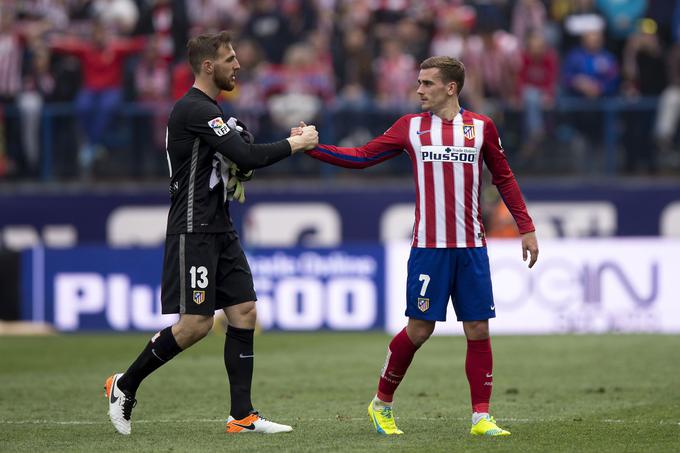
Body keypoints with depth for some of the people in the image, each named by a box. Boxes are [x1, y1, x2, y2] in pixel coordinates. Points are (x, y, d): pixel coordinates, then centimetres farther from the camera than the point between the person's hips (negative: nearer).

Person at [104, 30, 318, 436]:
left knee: (244, 313, 2)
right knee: (196, 324, -9)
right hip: (194, 231, -10)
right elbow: (246, 157, -23)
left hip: (220, 229, 10)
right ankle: (124, 386, 7)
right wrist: (295, 144, -11)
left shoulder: (210, 109, 17)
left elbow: (236, 158, 23)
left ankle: (243, 415, 2)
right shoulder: (194, 109, -16)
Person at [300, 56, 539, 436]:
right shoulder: (410, 127, 5)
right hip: (428, 247, -1)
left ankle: (481, 418, 4)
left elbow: (504, 178, 14)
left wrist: (526, 228, 11)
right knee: (419, 328, -2)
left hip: (472, 247, 1)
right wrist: (312, 147, -1)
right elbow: (361, 157, 8)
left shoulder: (481, 127, 6)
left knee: (478, 329, -1)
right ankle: (382, 403, 16)